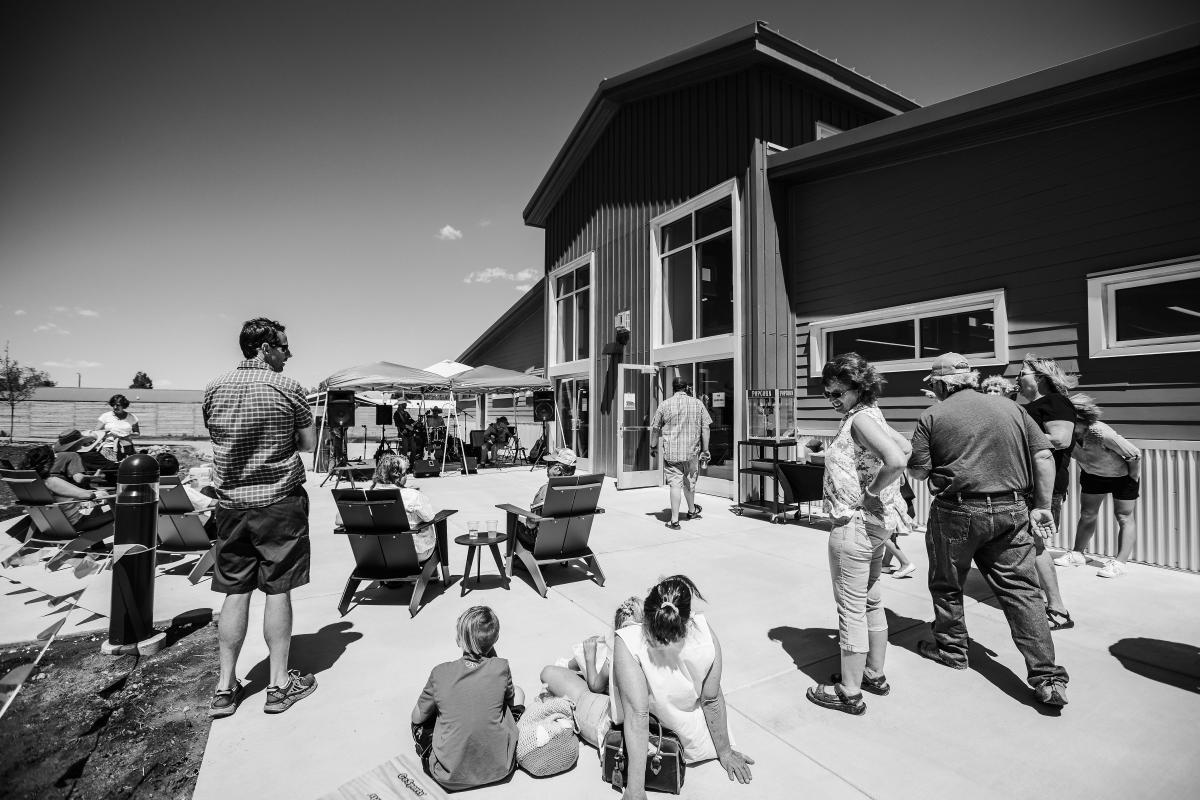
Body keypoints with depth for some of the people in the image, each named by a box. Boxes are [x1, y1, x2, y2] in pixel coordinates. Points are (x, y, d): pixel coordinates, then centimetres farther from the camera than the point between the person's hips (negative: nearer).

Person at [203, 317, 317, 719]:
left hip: (231, 503, 4)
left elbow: (216, 437, 15)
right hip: (280, 502, -4)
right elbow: (309, 444, -5)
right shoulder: (287, 388, -11)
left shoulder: (214, 388, 3)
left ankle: (225, 687, 22)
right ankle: (280, 684, 17)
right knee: (277, 591, 5)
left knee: (235, 591, 13)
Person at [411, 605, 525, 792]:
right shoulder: (501, 667, -15)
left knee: (420, 722, 25)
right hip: (500, 768, 0)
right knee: (517, 691, 20)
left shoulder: (440, 674, -17)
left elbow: (417, 718, 1)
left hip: (450, 777, 1)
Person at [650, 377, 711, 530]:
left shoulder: (665, 404, -2)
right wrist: (705, 449, 7)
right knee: (689, 482, 19)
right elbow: (705, 428, 2)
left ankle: (674, 520, 0)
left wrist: (653, 446, 16)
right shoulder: (698, 404, 4)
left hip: (671, 452, -2)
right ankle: (692, 511, 39)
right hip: (692, 452, 2)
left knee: (675, 484, -1)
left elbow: (655, 428, 3)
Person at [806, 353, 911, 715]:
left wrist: (871, 492, -18)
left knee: (851, 609, 3)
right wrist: (879, 491, 12)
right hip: (876, 523, 10)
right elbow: (905, 447, 19)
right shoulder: (869, 415, 9)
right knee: (871, 602, 21)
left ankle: (850, 692, 17)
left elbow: (896, 460, -33)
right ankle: (874, 674, 37)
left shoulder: (860, 418, -19)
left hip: (854, 524, -10)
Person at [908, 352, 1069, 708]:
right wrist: (1041, 504, 10)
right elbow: (1043, 456, 6)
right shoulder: (1010, 407, 8)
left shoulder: (932, 416, -6)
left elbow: (917, 472, -7)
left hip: (957, 512, -4)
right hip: (1011, 511, 4)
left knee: (947, 584, 16)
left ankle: (951, 649, 32)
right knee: (1022, 589, 10)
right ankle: (1047, 677, 10)